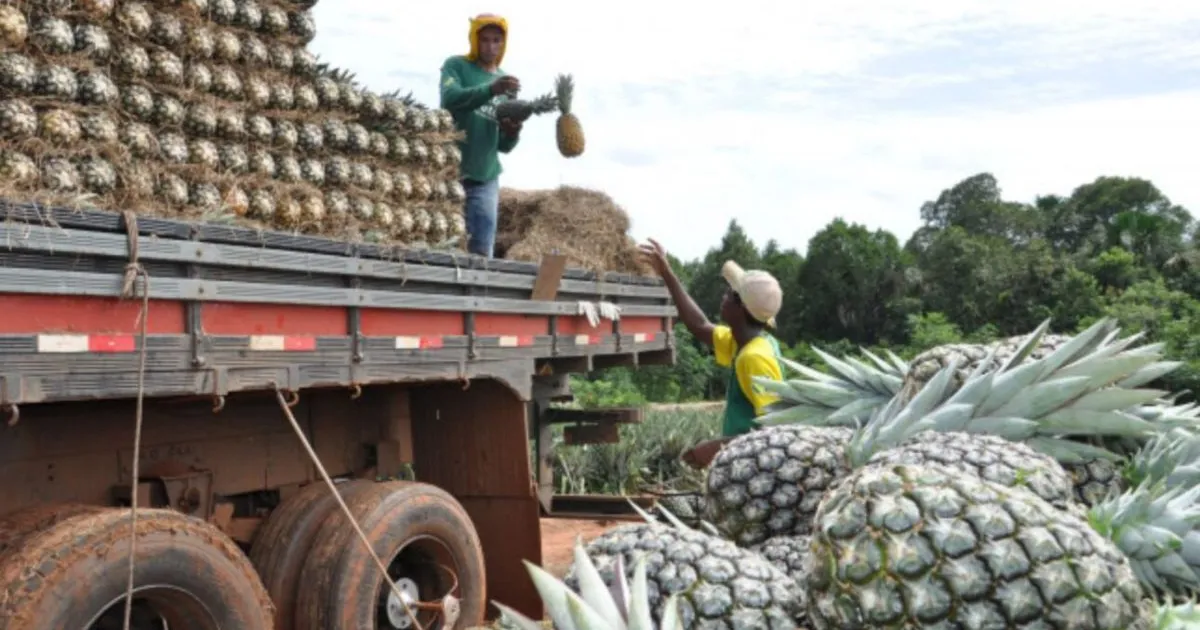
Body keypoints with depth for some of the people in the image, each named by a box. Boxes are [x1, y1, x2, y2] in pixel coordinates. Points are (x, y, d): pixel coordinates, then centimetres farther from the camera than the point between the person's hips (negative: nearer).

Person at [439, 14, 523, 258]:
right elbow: (450, 99, -21)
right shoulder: (456, 66, 2)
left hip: (486, 177, 3)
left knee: (482, 251, -1)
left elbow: (504, 146, 10)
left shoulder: (508, 83, 12)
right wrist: (491, 89, -36)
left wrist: (513, 134, -13)